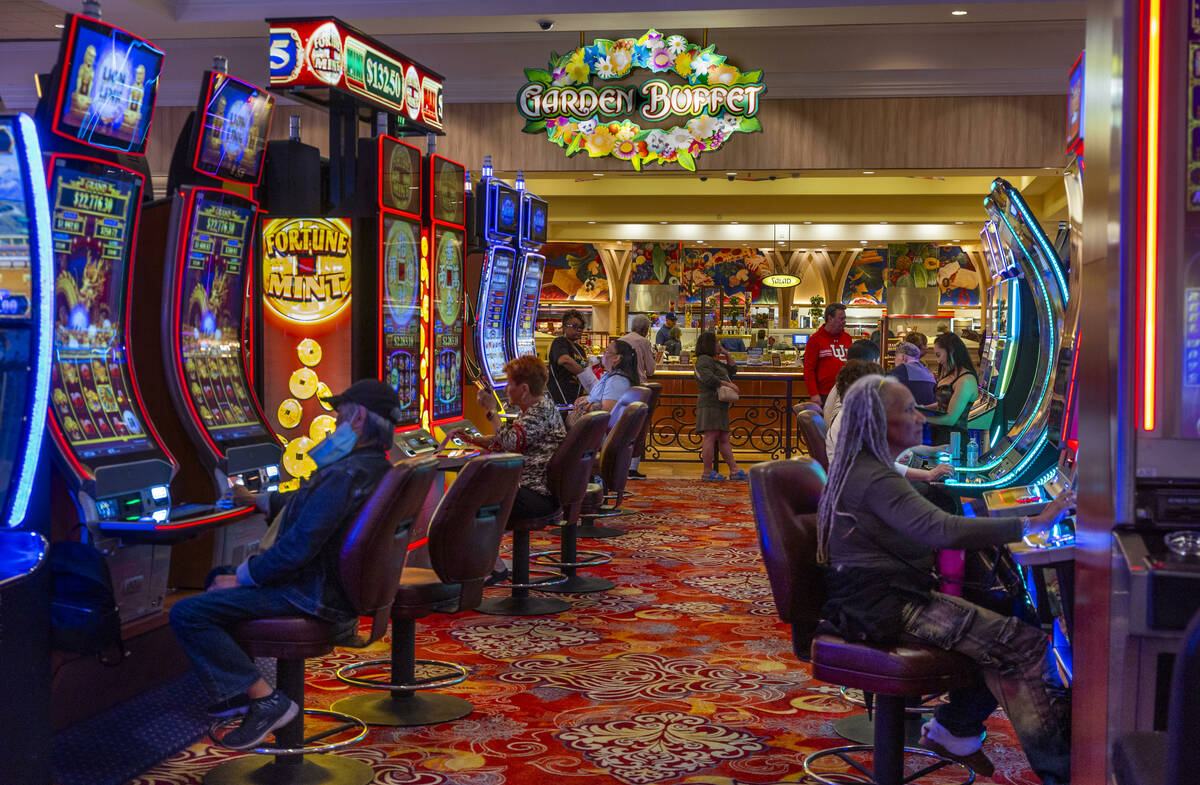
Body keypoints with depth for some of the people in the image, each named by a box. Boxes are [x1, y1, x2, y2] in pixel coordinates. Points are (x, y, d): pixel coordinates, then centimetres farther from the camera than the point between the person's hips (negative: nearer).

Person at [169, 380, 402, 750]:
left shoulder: (346, 475, -25)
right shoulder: (376, 469, 9)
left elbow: (298, 547, -27)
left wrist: (242, 576, -13)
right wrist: (257, 499, 32)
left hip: (313, 593, -11)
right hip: (333, 583, 11)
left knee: (187, 614, -13)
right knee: (218, 576, 27)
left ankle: (264, 699, -11)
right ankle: (239, 691, 25)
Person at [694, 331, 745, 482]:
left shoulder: (714, 361, 25)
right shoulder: (704, 360, -7)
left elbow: (732, 370, 31)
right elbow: (708, 378, -22)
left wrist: (727, 355, 18)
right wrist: (728, 384, -19)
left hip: (719, 406, 10)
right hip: (710, 404, -10)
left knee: (724, 439, 7)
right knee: (711, 436, -12)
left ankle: (734, 471, 7)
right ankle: (707, 472, -12)